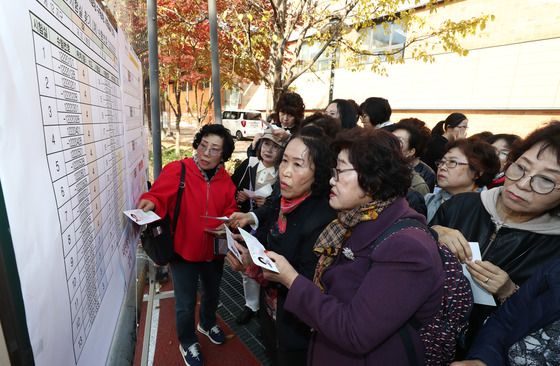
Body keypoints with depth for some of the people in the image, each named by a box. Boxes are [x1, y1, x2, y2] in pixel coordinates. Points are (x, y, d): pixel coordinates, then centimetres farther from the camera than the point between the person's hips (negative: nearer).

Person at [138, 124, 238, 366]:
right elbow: (158, 196, -19)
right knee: (186, 303, 11)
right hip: (183, 251, -4)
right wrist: (150, 203, -40)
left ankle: (207, 324, 59)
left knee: (212, 293, 27)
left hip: (213, 251, 5)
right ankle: (187, 343, 42)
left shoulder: (225, 180, -3)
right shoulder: (176, 171, -18)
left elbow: (231, 212, 3)